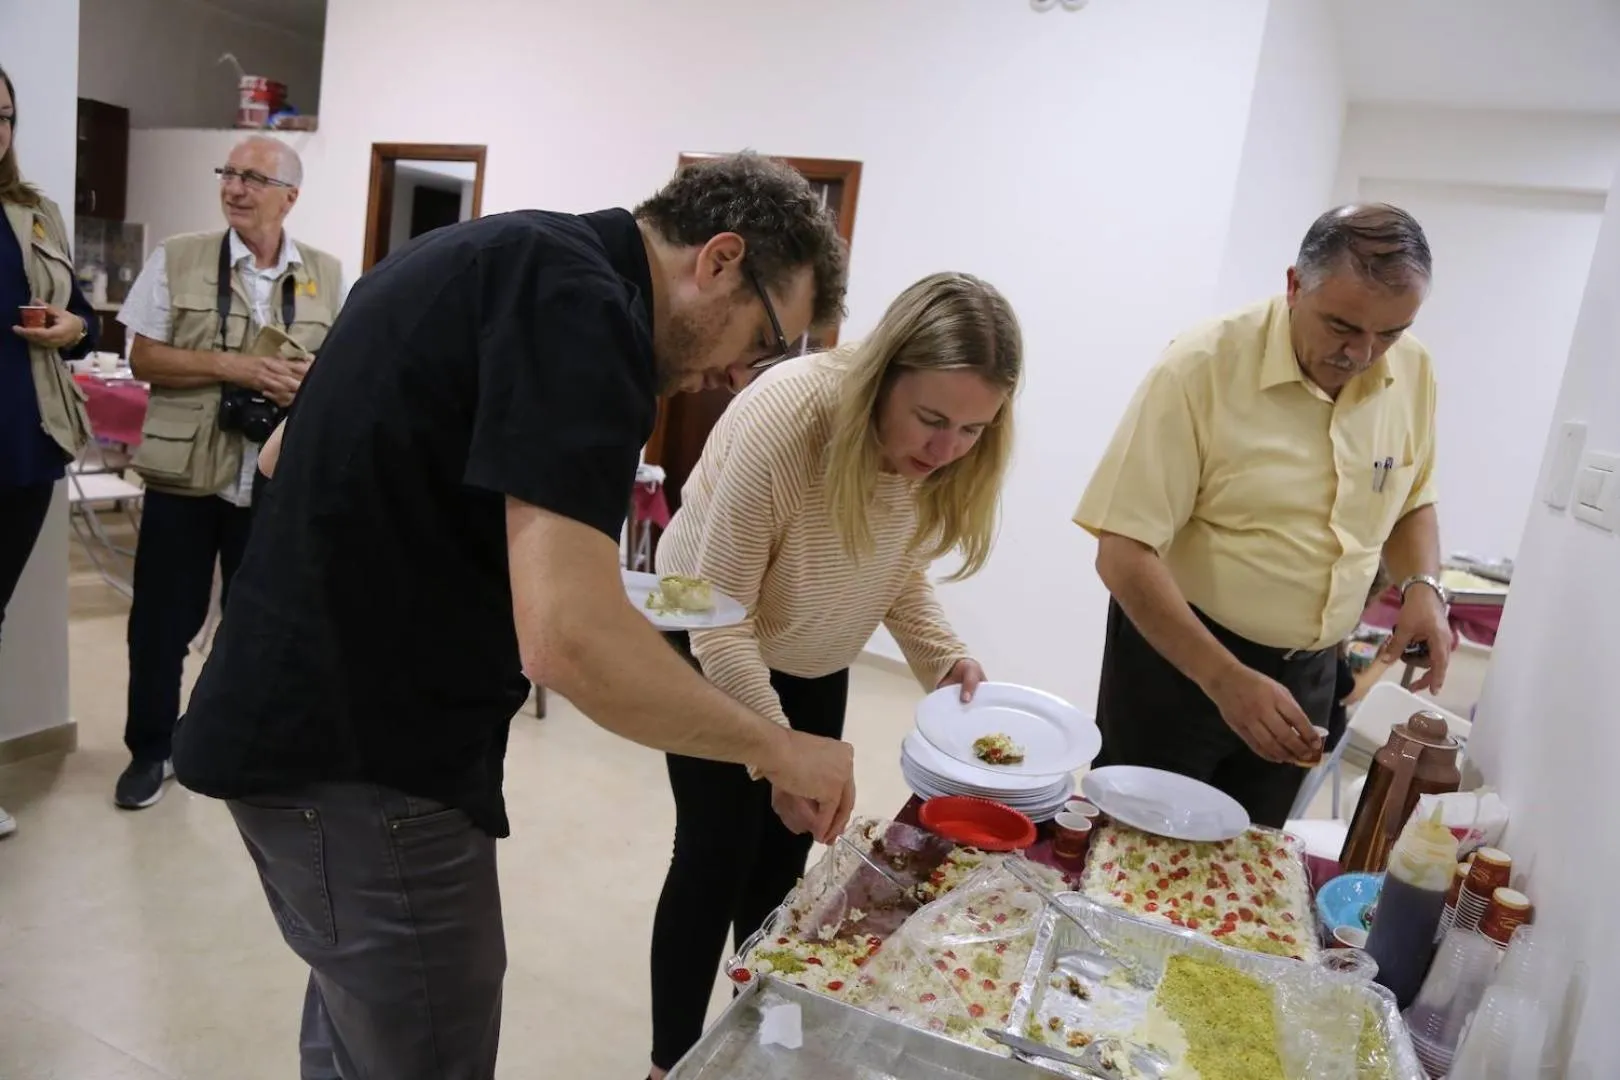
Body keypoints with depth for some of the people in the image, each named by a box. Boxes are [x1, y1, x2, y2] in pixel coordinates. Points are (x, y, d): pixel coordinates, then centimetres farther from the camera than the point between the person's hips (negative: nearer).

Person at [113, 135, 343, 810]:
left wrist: (310, 380, -15)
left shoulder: (326, 276, 4)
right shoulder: (177, 259, 0)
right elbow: (143, 358, -3)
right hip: (184, 474, -1)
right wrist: (232, 366, -17)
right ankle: (150, 749, 26)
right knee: (162, 619, 8)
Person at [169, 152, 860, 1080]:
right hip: (365, 753, -10)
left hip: (299, 717, 10)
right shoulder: (583, 303, -19)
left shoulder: (501, 258, 11)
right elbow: (571, 641, -29)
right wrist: (777, 749, -15)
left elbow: (283, 453, 19)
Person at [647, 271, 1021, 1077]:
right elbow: (721, 620, -30)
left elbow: (900, 568, 1)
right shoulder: (783, 420, -35)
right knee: (718, 858, -1)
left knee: (782, 859, 15)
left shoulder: (943, 455, -16)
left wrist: (942, 659, -15)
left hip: (815, 663, 6)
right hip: (710, 648, -5)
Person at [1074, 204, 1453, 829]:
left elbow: (1412, 502, 16)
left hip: (1307, 674, 5)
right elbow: (1123, 553, -23)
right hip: (1177, 653, -5)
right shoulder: (1202, 367, -20)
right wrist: (1225, 680, -30)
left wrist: (1422, 585, -4)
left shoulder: (1413, 372, -2)